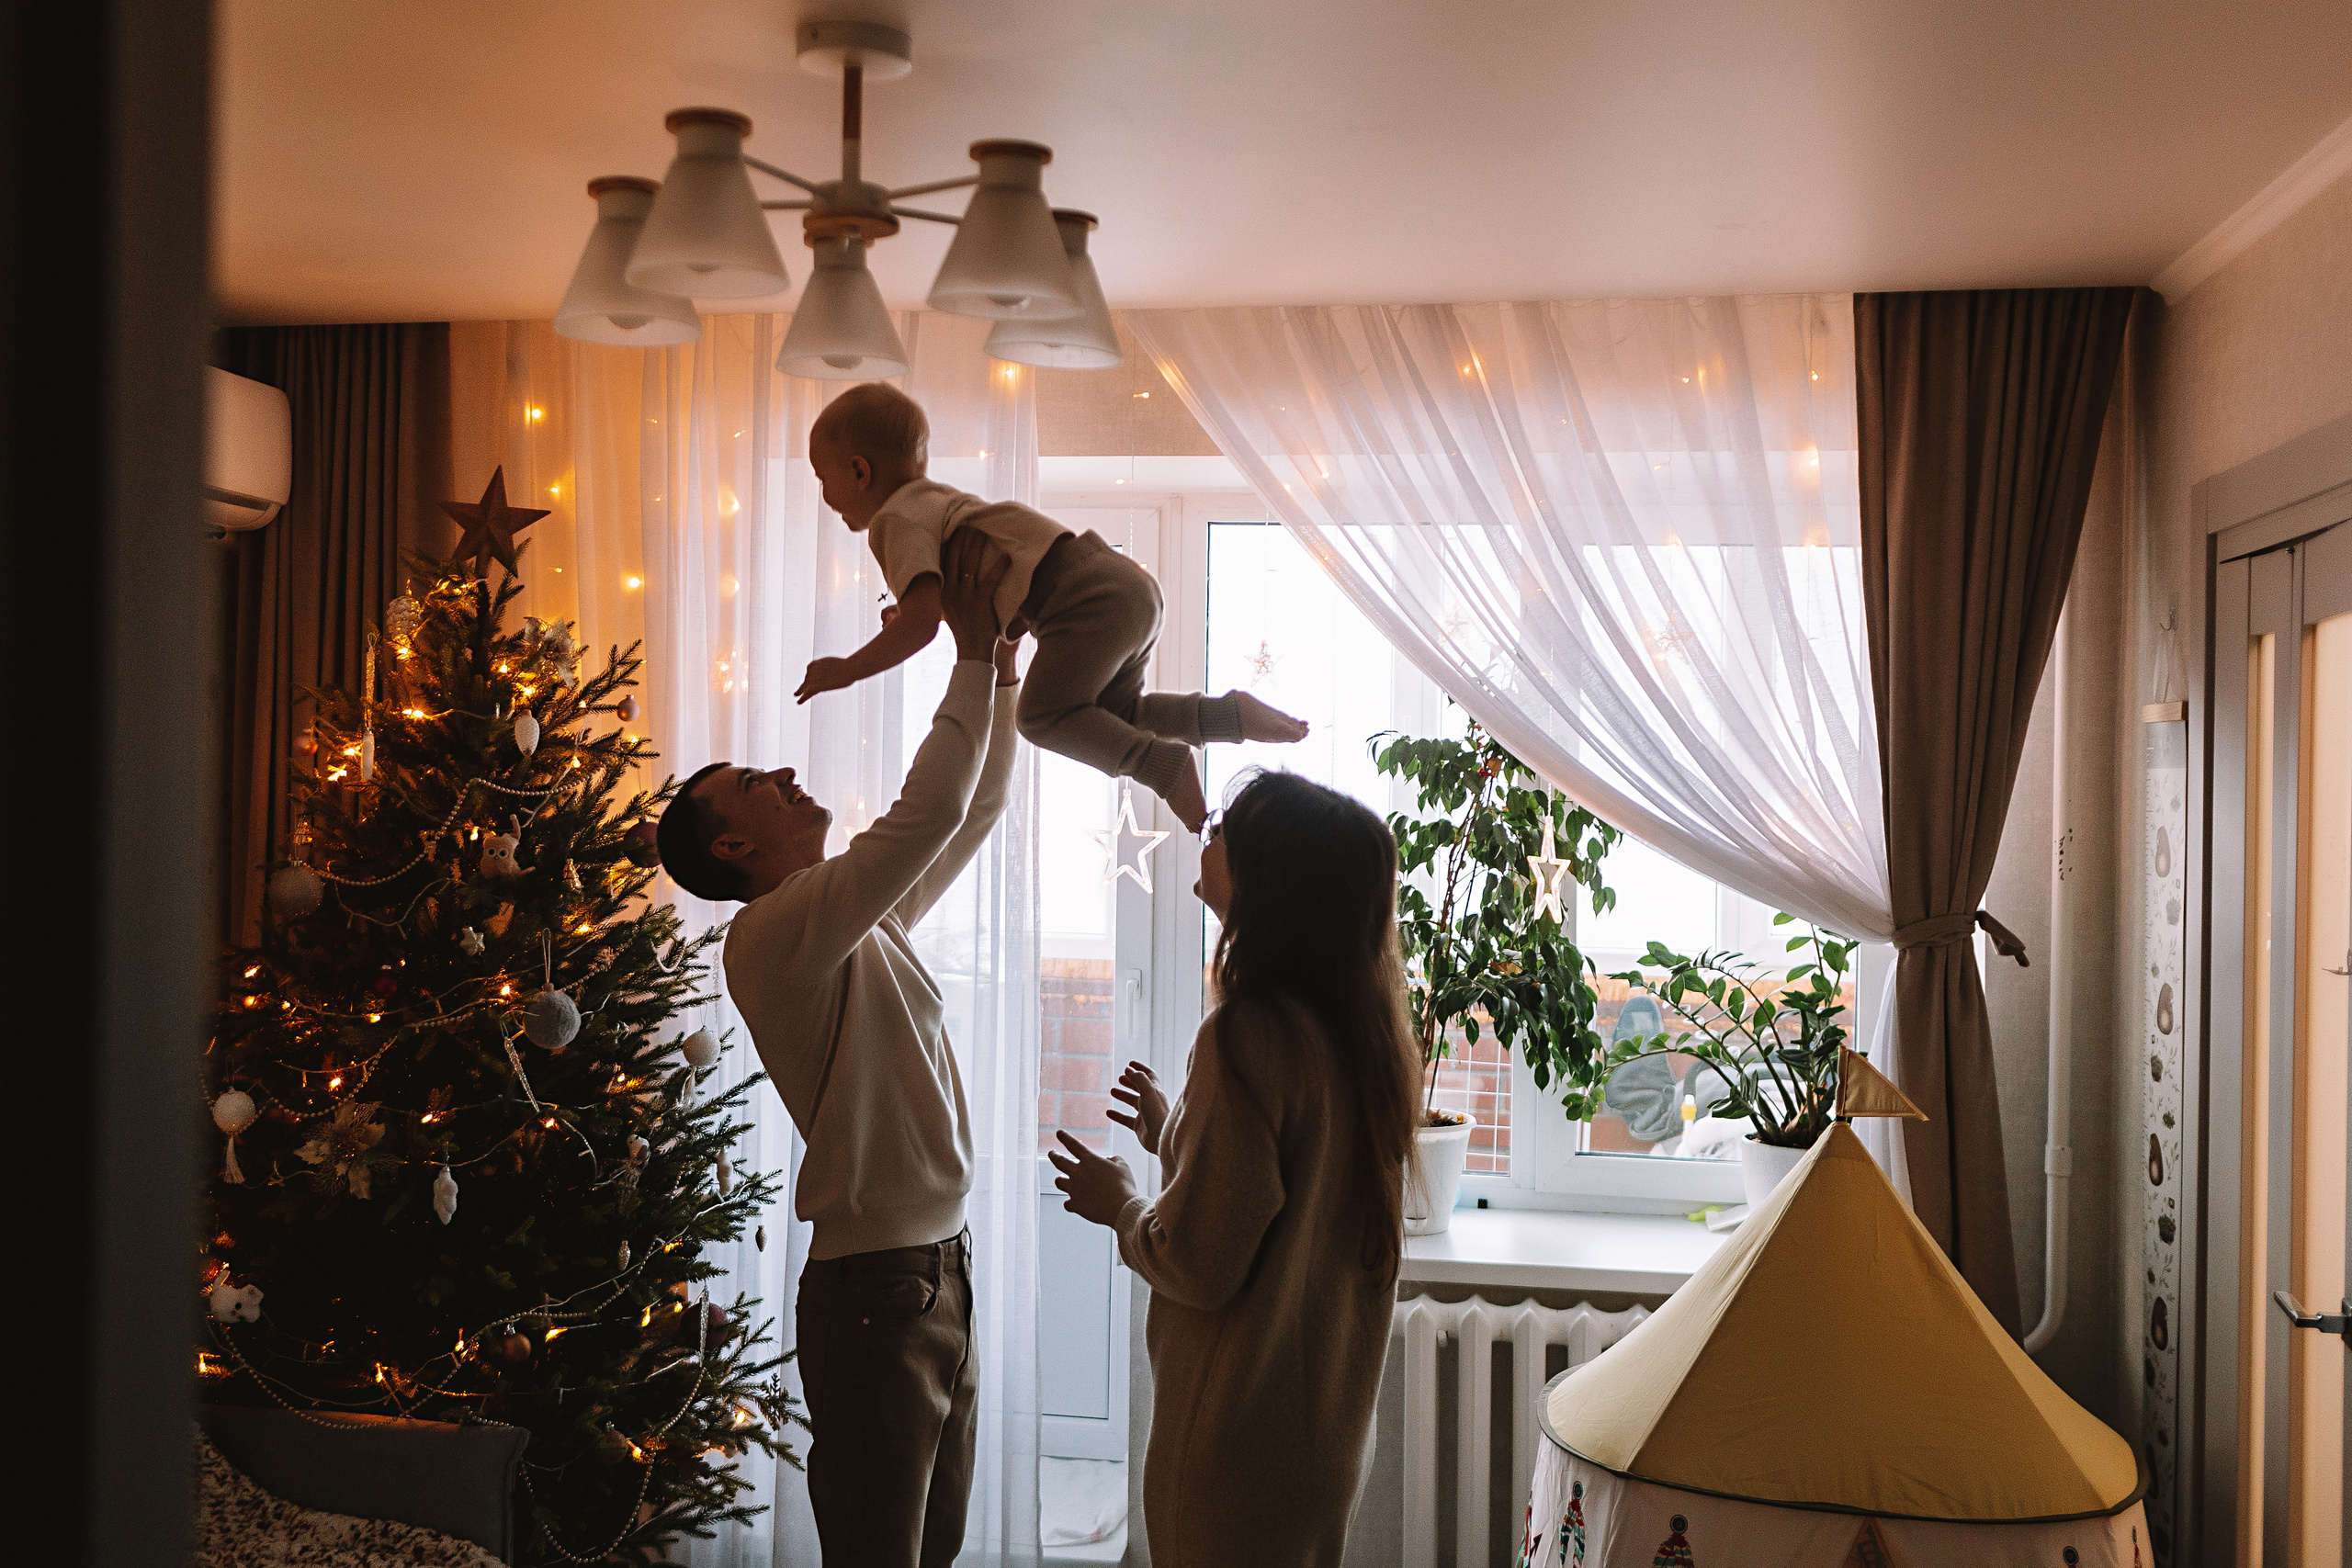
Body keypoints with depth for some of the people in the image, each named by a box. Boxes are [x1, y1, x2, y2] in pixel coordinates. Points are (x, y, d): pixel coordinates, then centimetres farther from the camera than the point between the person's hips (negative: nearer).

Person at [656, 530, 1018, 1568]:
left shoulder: (867, 917, 12)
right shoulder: (767, 936, -16)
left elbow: (975, 810, 20)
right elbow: (927, 815, -25)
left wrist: (1002, 665, 13)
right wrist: (972, 658, -17)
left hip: (943, 1268, 9)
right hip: (871, 1288, -9)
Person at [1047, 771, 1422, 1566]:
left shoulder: (1247, 1033, -24)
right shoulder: (1362, 1029, 1)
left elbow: (1200, 1266, -22)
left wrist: (1119, 1203, -4)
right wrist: (1174, 1132, 17)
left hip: (1240, 1442, -8)